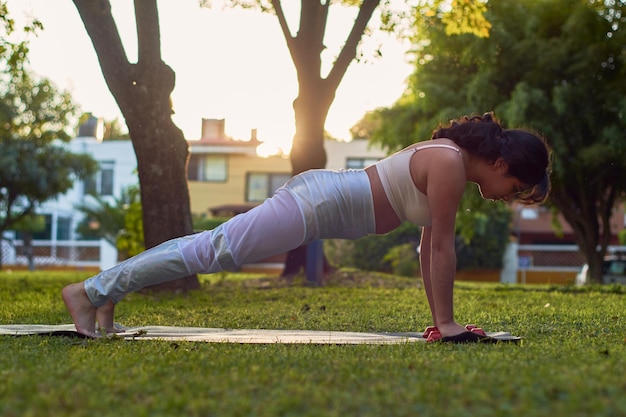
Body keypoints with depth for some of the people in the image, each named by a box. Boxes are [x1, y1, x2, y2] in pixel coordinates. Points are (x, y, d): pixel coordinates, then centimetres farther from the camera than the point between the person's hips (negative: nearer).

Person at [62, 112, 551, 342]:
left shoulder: (447, 158, 15)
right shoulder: (451, 165, -15)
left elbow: (430, 247, 18)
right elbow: (442, 248, -17)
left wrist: (440, 318, 16)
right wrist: (446, 323, -11)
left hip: (323, 197, 9)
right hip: (318, 203, -9)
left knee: (214, 247, 10)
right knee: (214, 251, -10)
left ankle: (108, 292, 16)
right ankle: (90, 291, -7)